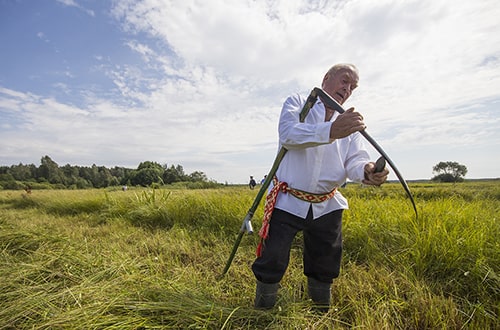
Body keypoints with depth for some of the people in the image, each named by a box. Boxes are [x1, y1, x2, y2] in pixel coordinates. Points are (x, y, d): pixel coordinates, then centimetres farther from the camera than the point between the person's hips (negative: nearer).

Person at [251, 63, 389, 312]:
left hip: (327, 207, 5)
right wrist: (331, 131, -37)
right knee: (271, 265, 0)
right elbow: (288, 134, -22)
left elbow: (354, 159, -3)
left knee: (325, 270, 18)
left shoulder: (351, 123, 13)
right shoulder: (297, 103, 0)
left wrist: (367, 171, -27)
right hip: (287, 202, -4)